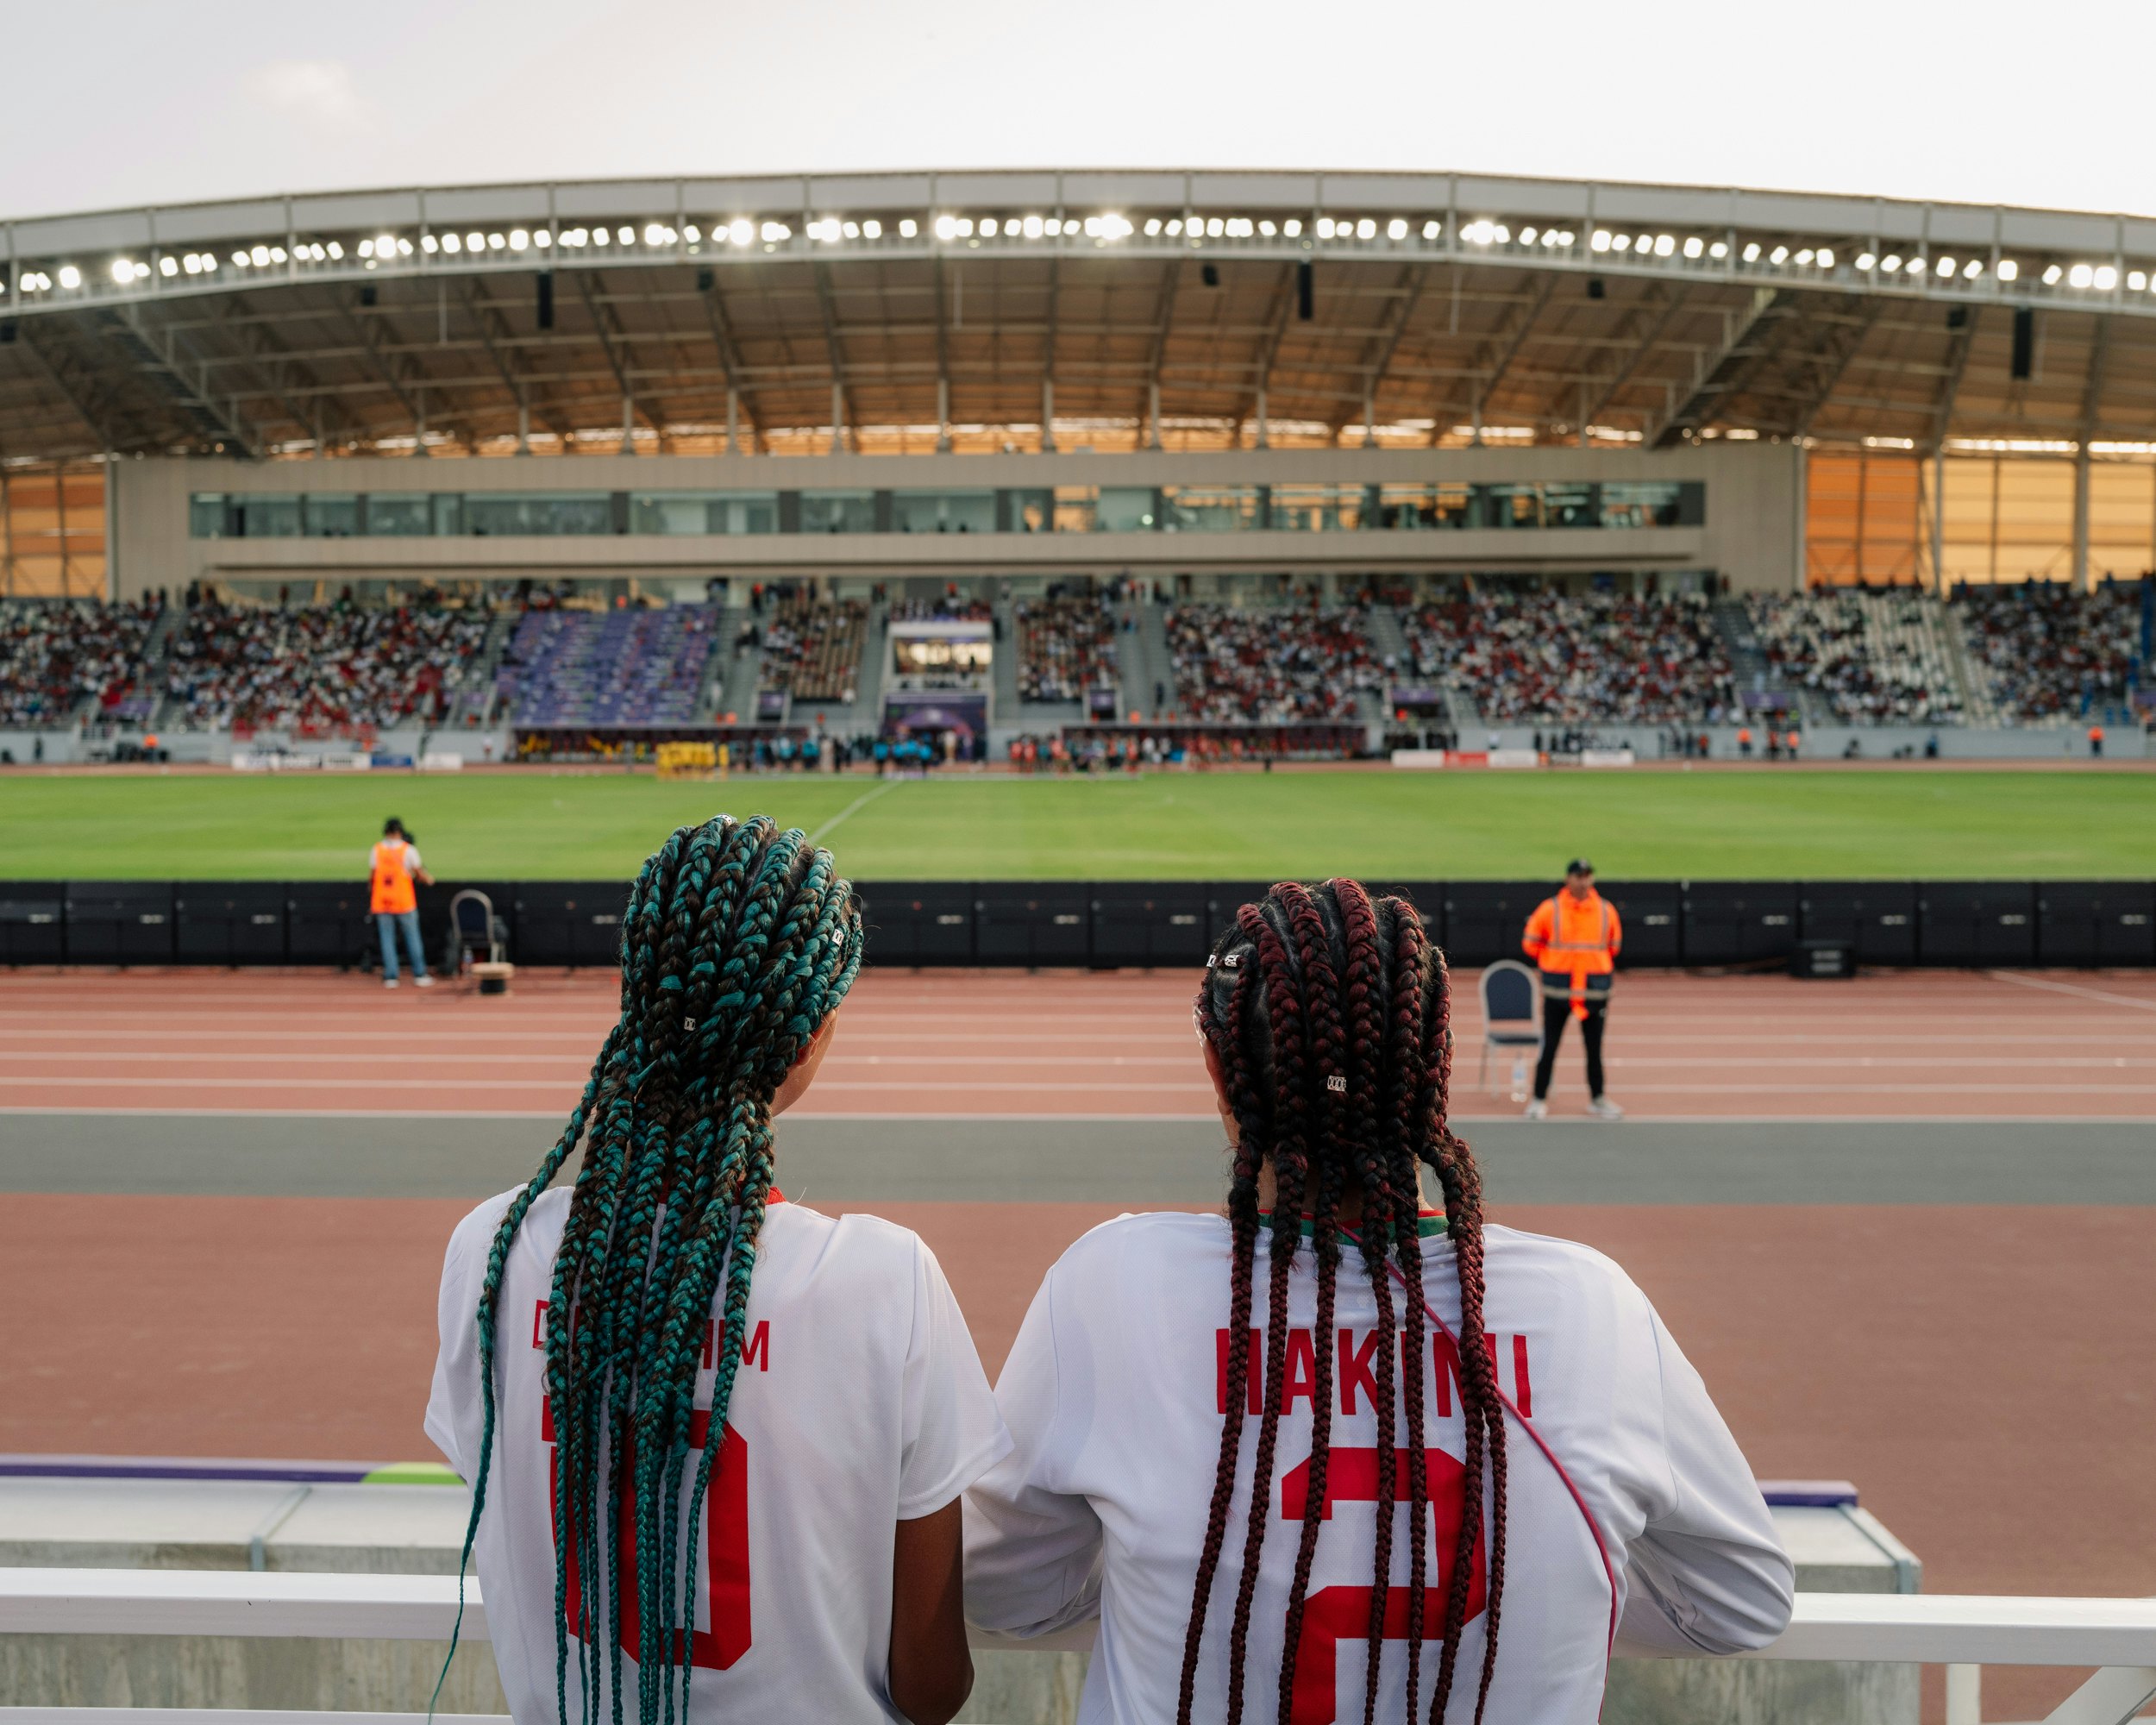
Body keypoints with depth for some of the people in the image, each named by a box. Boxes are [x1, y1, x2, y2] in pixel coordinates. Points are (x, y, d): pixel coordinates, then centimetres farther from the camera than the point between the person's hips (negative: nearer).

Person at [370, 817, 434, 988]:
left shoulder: (377, 850, 2)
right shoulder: (409, 849, -4)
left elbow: (371, 876, 2)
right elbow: (418, 873, -3)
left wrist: (370, 891, 17)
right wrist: (428, 880, 17)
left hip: (381, 901, 2)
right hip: (404, 901, -2)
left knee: (387, 939, 6)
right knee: (412, 937, 7)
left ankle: (390, 977, 1)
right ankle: (419, 975, 9)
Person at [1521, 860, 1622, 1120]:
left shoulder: (1606, 910, 3)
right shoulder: (1550, 909, -4)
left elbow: (1614, 945, 17)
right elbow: (1530, 942, 5)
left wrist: (1595, 965, 13)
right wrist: (1551, 962, 5)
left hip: (1594, 991, 2)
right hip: (1557, 990, -2)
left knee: (1594, 1048, 8)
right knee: (1549, 1047, 2)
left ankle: (1597, 1099, 21)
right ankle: (1539, 1100, 11)